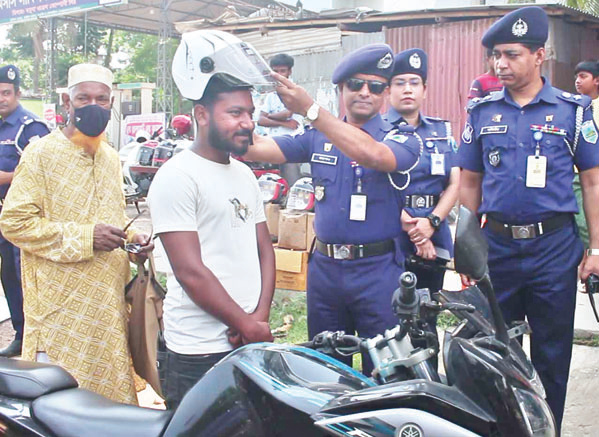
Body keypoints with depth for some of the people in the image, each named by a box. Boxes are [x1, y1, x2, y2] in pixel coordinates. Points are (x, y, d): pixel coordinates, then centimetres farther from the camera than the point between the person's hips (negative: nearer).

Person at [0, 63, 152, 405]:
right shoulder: (42, 154, -9)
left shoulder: (111, 158, 15)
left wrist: (133, 236, 7)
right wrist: (84, 237, -20)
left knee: (111, 387, 13)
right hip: (62, 305, -7)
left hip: (109, 300, 7)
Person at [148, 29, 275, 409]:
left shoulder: (245, 175, 13)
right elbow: (189, 270, -16)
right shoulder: (178, 176, -11)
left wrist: (261, 317, -2)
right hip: (200, 353, -7)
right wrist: (247, 326, -11)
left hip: (252, 343, 7)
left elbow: (264, 249, 13)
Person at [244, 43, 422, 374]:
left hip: (377, 271, -4)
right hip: (324, 267, 4)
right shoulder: (318, 138, 8)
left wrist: (310, 110, -33)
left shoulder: (402, 139, -4)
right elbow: (258, 148, -2)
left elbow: (372, 154, -27)